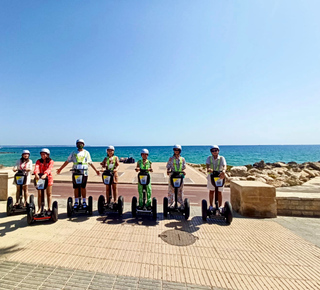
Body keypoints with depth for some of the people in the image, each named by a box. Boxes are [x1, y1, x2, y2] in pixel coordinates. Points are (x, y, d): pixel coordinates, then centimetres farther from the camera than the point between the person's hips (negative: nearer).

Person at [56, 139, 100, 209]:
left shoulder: (86, 153, 12)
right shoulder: (73, 153, 13)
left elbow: (90, 163, 16)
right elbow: (67, 161, 16)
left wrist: (96, 170, 15)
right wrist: (60, 169, 13)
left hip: (84, 172, -1)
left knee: (83, 187, 1)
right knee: (76, 188, 4)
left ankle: (84, 202, 11)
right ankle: (76, 202, 16)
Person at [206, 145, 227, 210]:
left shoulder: (221, 158, -7)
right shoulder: (209, 158, -3)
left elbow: (224, 165, -23)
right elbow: (207, 164, -20)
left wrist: (223, 171, -46)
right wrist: (208, 169, -44)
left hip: (220, 176, -1)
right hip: (211, 176, 1)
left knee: (219, 192, 4)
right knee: (211, 191, 10)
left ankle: (220, 206, 19)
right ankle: (211, 206, 24)